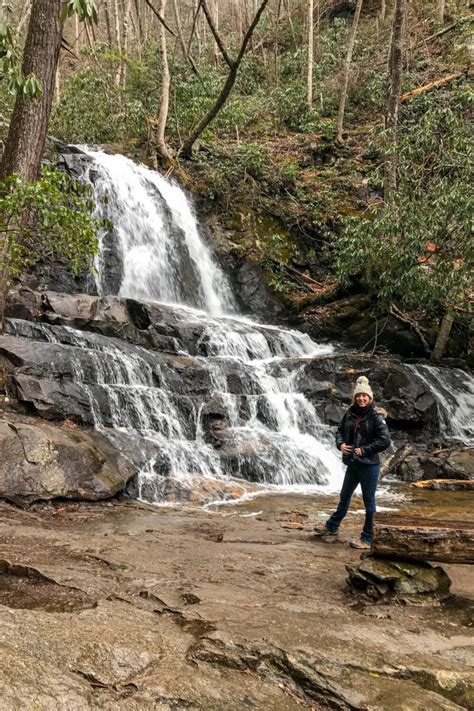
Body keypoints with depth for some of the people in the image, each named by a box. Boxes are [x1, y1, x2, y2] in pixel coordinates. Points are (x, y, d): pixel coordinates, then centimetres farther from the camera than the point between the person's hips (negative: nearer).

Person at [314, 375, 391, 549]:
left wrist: (363, 450, -17)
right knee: (344, 497, 21)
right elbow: (340, 430, 16)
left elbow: (385, 441, -19)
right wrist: (340, 444, -4)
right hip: (352, 464, 7)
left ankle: (367, 539, 16)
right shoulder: (350, 413, 4)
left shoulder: (376, 416, -13)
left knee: (369, 502, 5)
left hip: (368, 465, -7)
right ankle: (331, 528, 38)